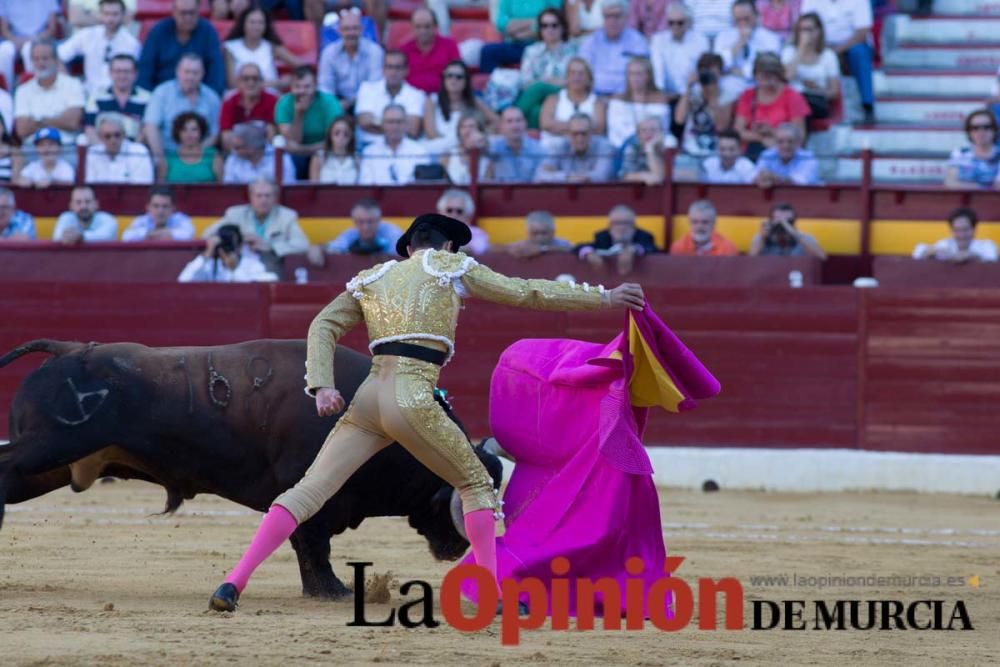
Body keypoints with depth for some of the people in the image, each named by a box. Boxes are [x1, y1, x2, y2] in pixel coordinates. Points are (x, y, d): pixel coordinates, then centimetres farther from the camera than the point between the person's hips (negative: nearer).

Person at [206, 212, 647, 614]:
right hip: (413, 400, -4)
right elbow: (526, 294, 14)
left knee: (309, 490, 1)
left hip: (367, 399, 4)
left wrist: (322, 386, 2)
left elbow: (323, 327, 14)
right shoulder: (449, 267, 11)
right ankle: (493, 591, 5)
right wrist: (603, 298, 20)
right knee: (476, 485, 14)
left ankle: (234, 584, -10)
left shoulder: (372, 279, 23)